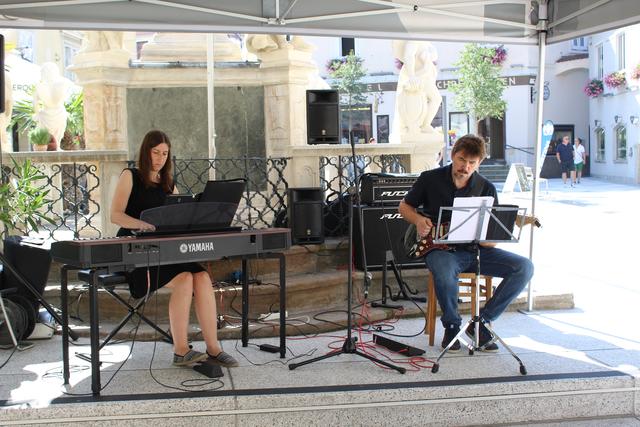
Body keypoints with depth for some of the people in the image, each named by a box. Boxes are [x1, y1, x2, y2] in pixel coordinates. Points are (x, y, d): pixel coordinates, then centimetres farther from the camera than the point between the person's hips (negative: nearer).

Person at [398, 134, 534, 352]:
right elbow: (404, 206, 12)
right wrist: (418, 220, -9)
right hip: (442, 249, -3)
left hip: (476, 250, 3)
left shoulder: (486, 188, 1)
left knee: (524, 267, -17)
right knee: (444, 272, -40)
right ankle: (452, 325, -9)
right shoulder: (430, 179, -3)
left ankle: (481, 322, -5)